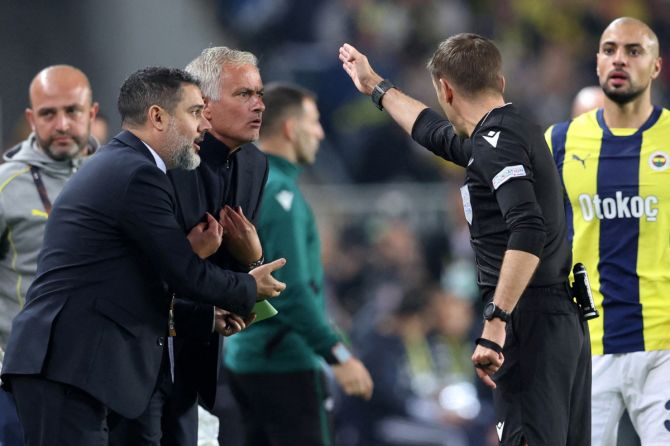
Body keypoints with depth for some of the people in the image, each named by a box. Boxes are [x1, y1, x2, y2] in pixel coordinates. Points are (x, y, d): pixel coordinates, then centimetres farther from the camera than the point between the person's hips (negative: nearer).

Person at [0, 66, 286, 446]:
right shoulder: (138, 174, -11)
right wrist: (250, 288, 8)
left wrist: (188, 253, 5)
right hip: (68, 364, -10)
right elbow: (185, 274, -9)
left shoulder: (113, 165, 20)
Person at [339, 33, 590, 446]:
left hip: (529, 322, -10)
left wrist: (496, 323, -29)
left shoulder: (497, 143, -12)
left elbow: (528, 232, -27)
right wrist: (377, 87, 50)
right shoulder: (520, 130, 17)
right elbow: (436, 134, 37)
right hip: (568, 319, 10)